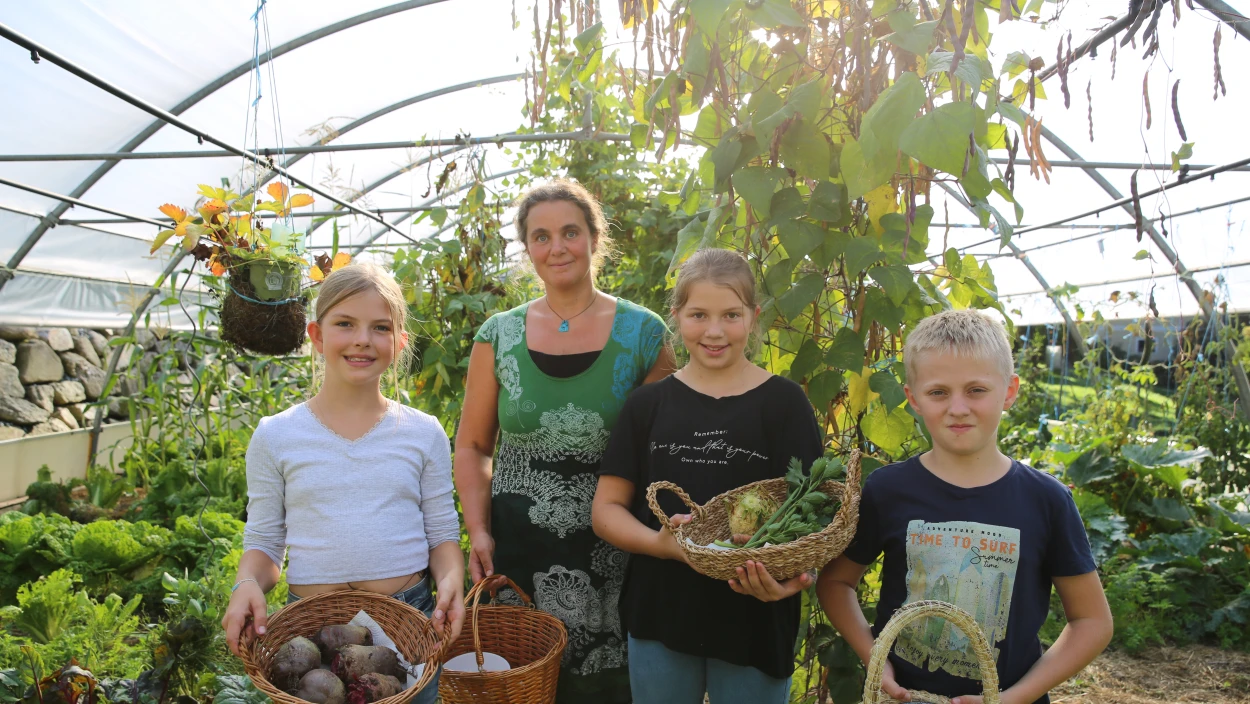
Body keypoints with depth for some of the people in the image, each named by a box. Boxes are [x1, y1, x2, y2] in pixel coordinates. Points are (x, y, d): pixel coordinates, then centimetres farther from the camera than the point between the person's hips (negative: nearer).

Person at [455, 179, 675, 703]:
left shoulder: (642, 334, -2)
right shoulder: (499, 336, 2)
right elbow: (472, 445, 8)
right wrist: (478, 531, -3)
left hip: (610, 551, -1)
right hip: (515, 547, 1)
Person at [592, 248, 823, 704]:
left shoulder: (784, 403, -3)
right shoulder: (649, 404, 2)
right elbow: (607, 508, 2)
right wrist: (660, 542, -17)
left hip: (755, 621, -1)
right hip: (660, 616, 2)